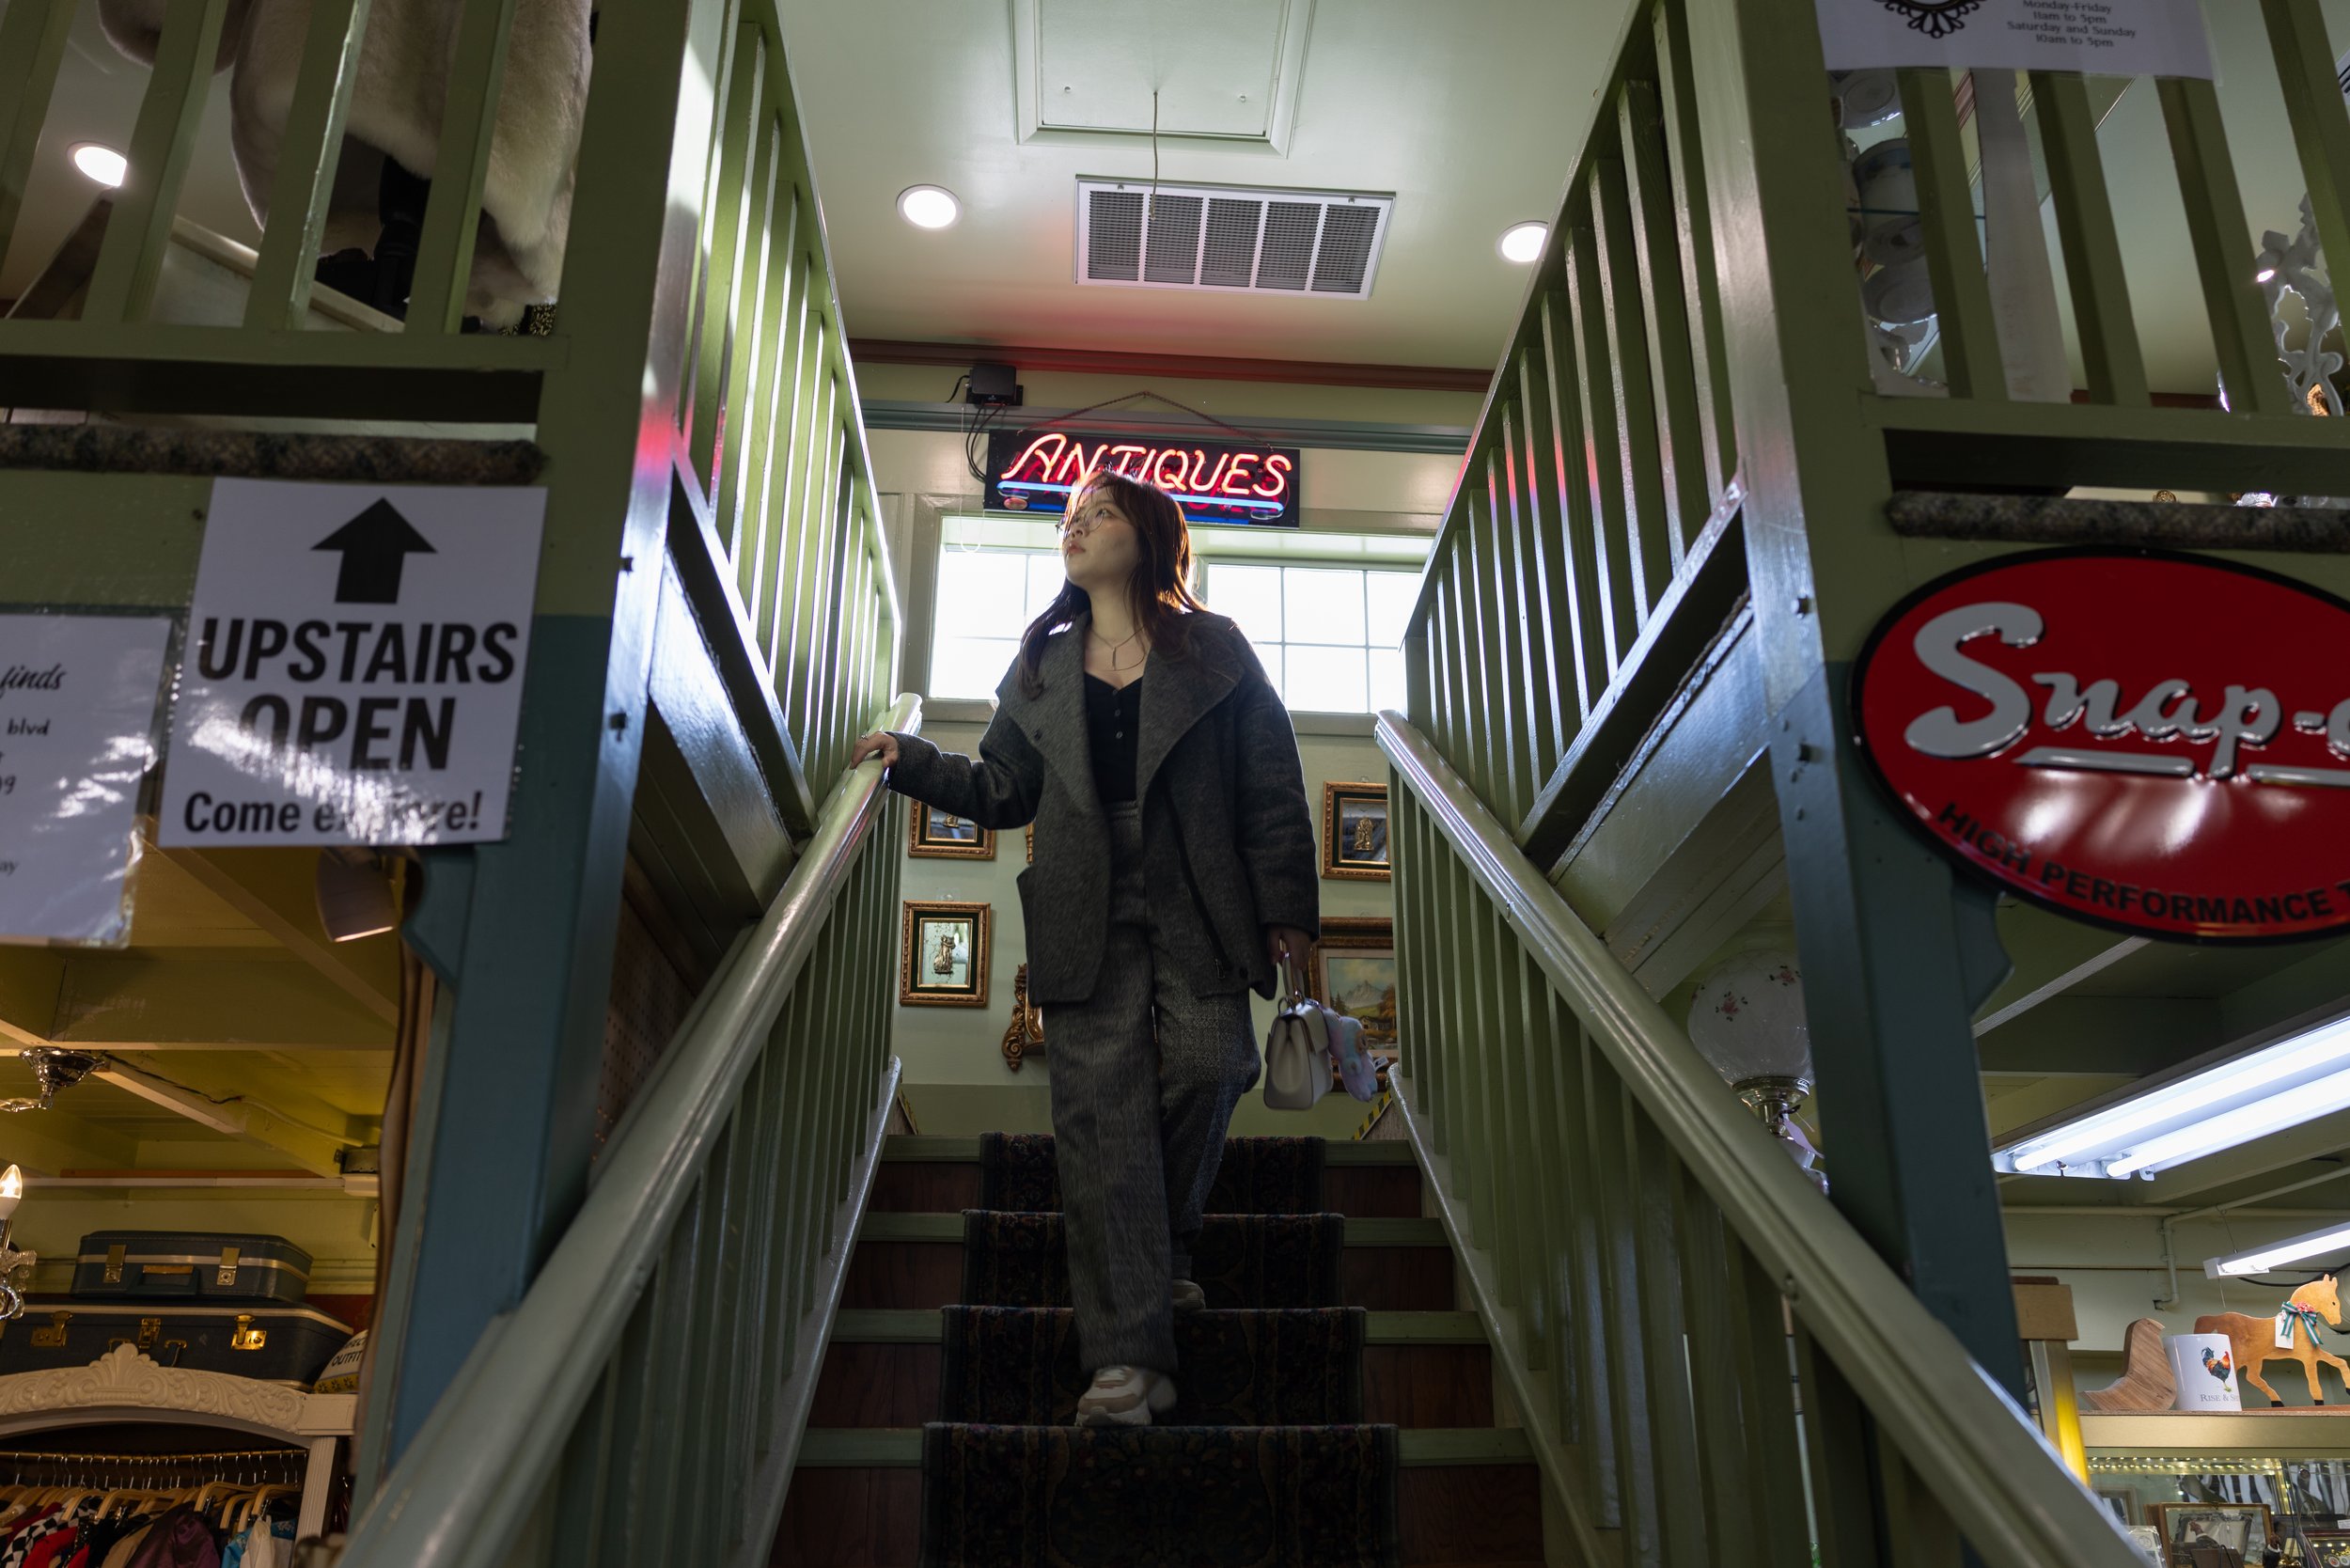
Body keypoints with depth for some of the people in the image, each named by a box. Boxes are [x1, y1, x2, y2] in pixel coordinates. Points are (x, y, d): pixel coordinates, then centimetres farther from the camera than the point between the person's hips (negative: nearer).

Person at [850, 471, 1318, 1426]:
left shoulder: (1214, 651, 8)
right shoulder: (1041, 668, 18)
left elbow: (1271, 788, 4)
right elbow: (1004, 790, 19)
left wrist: (1287, 908, -1)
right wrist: (911, 762, 7)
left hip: (1198, 912, -1)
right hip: (1088, 923, 2)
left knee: (1206, 1069, -15)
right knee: (1102, 1115, -7)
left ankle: (1165, 1255, 17)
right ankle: (1130, 1356, -7)